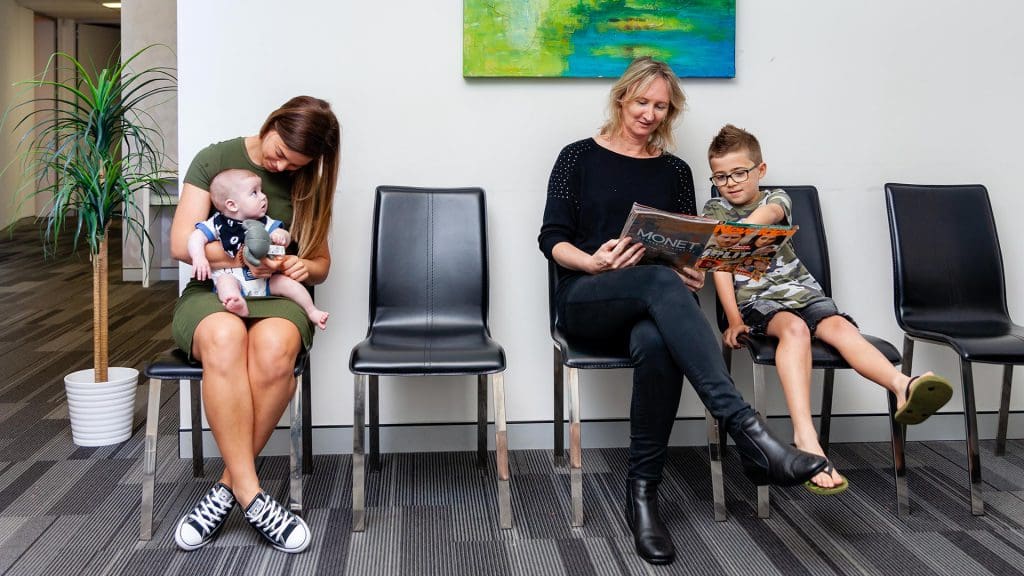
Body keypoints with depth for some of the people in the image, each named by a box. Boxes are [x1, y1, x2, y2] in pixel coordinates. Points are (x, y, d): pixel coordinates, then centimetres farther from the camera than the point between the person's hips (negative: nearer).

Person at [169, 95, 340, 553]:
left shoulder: (307, 182, 9)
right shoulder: (216, 159, 2)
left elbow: (321, 264, 16)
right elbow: (181, 244, -4)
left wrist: (305, 267, -7)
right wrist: (243, 258, -14)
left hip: (277, 295, 2)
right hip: (212, 293, -1)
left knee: (274, 347, -38)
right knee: (224, 338, -40)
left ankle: (229, 486, -24)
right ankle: (251, 494, -35)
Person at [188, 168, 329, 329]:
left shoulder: (265, 223, 7)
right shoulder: (218, 223, -2)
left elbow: (287, 239, 3)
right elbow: (197, 237, -7)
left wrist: (281, 235, -22)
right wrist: (199, 258, -26)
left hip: (264, 282, 3)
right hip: (233, 281, -3)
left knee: (286, 282, -14)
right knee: (224, 280, -32)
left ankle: (312, 311, -2)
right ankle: (240, 307, -60)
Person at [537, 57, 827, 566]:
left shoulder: (675, 171, 18)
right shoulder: (579, 158, 10)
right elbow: (552, 239, 2)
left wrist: (695, 272, -9)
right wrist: (594, 262, -19)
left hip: (652, 302, 2)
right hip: (585, 299, -2)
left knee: (657, 344, -38)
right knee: (660, 282, -38)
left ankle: (642, 491, -28)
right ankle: (747, 431, -51)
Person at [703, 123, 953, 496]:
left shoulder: (776, 198, 11)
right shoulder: (715, 210, 8)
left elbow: (771, 212, -17)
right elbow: (720, 265, -4)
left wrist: (747, 225, -42)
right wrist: (733, 319, -16)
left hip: (803, 292, 3)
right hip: (756, 301, -3)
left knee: (841, 327, -28)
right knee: (794, 328, -35)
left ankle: (903, 386, -56)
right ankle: (805, 438, -52)